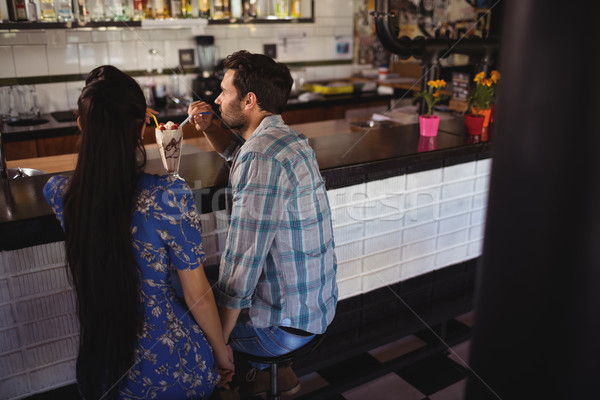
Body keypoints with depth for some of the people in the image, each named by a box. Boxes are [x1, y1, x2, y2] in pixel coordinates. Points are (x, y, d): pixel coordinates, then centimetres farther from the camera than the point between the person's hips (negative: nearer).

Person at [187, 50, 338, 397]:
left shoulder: (261, 156, -26)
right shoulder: (290, 137, 4)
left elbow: (242, 261, -27)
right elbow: (236, 150, 26)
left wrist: (218, 340, -15)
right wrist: (208, 128, 6)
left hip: (286, 325, -8)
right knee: (207, 282, 27)